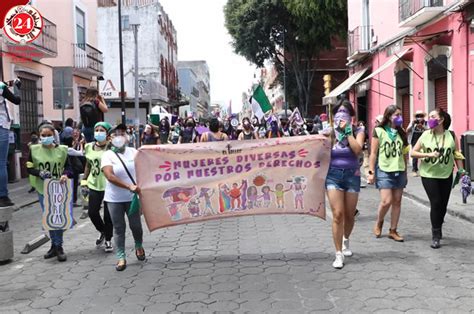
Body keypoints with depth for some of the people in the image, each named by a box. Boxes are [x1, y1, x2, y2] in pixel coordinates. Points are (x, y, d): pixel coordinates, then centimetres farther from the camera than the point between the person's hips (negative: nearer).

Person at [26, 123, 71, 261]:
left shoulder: (62, 149, -4)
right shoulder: (34, 149, -2)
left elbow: (68, 167, 2)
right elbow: (29, 168, 2)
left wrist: (65, 175, -20)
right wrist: (40, 173, -18)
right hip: (43, 189, 1)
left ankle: (58, 246, 12)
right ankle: (54, 245, 23)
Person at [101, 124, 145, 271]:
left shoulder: (133, 152, 0)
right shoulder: (107, 155, -9)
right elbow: (110, 176, -21)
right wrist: (129, 186, -28)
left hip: (132, 197, 2)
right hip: (114, 199, -2)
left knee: (136, 225, 8)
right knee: (119, 228, 5)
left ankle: (139, 246, 36)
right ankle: (121, 257, 17)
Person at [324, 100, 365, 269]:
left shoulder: (358, 131, 2)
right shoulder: (330, 132, 3)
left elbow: (357, 149, -16)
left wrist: (347, 131, -14)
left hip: (352, 174, 1)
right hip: (333, 175, -1)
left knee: (349, 215, 11)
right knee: (337, 214, -10)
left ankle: (346, 241, 41)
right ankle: (338, 254, -3)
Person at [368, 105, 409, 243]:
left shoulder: (401, 133, 10)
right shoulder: (379, 131, -4)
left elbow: (404, 154, 14)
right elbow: (373, 153, -5)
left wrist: (405, 171, 13)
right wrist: (371, 172, -9)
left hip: (399, 171, 5)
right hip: (384, 171, -5)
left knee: (397, 201, 5)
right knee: (386, 201, -11)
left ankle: (393, 230, 15)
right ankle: (379, 222, 17)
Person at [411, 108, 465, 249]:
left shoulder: (451, 135, -4)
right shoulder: (425, 135, -6)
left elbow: (457, 154, 4)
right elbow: (413, 152, -4)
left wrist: (461, 170, -1)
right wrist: (428, 154, -18)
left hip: (446, 175, 2)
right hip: (428, 175, -2)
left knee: (443, 204, 10)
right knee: (436, 203, -8)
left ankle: (438, 229, 35)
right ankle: (436, 235, 4)